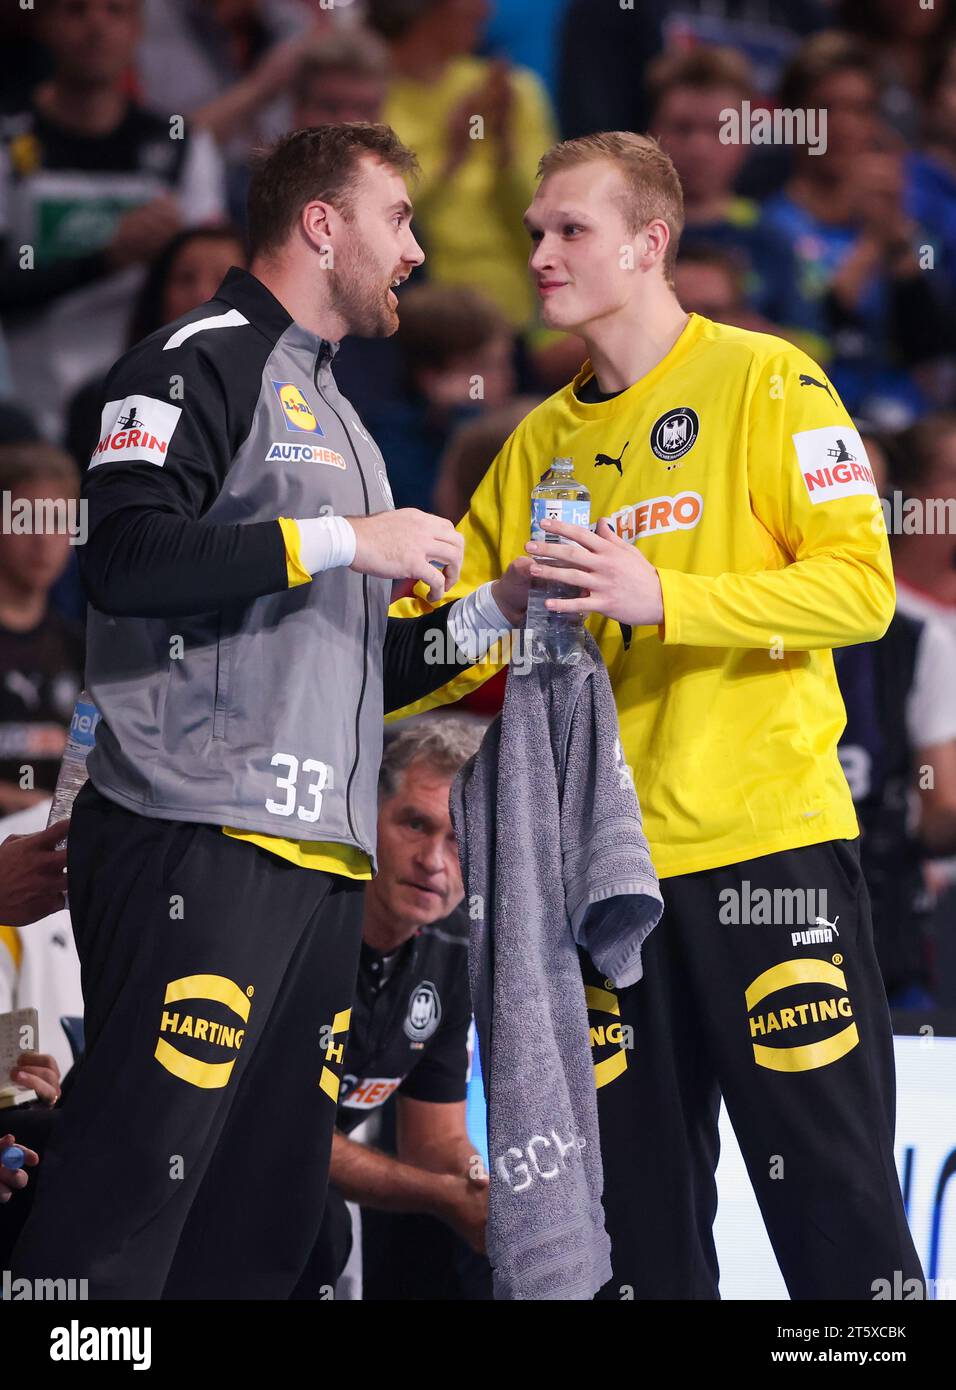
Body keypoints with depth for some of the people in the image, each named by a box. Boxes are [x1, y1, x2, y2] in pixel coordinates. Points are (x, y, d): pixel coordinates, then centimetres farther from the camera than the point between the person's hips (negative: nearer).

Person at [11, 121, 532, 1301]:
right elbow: (122, 560, -18)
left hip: (322, 867, 9)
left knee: (271, 1224, 5)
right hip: (201, 843, -9)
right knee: (126, 1208, -16)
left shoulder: (338, 424, 28)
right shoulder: (207, 362, -1)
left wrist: (495, 613, 18)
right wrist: (342, 539, -13)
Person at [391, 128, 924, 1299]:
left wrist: (663, 601, -19)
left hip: (769, 843, -5)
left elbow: (861, 586, -10)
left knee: (832, 1188, -6)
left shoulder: (765, 382, -1)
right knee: (641, 1209, 7)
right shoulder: (543, 441, 15)